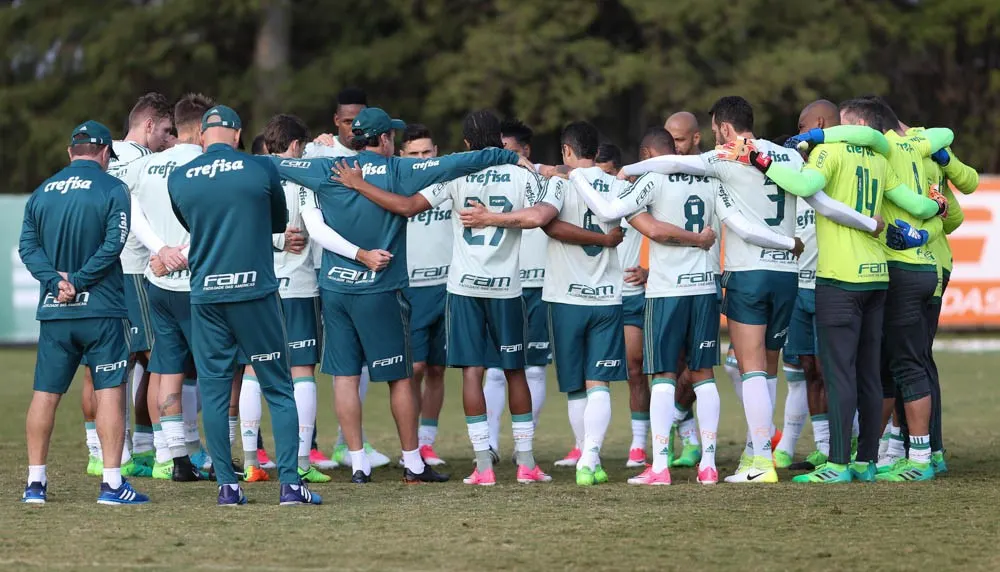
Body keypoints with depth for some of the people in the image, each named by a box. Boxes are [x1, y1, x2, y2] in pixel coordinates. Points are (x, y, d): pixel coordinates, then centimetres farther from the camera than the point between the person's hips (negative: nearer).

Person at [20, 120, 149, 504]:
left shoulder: (42, 192, 10)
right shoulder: (111, 189, -3)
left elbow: (27, 246, 1)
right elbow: (113, 244, -13)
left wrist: (56, 280, -9)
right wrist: (77, 281, -11)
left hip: (52, 312, 4)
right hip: (101, 309, -4)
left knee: (45, 393, 9)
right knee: (110, 390, -1)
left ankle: (35, 482, 12)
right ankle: (111, 483, -6)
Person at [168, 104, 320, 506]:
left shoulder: (178, 180, 1)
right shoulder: (261, 170, -4)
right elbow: (280, 222, 12)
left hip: (205, 296, 2)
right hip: (256, 292, -2)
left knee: (214, 390, 8)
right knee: (278, 389, 4)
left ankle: (226, 485, 7)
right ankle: (290, 483, -1)